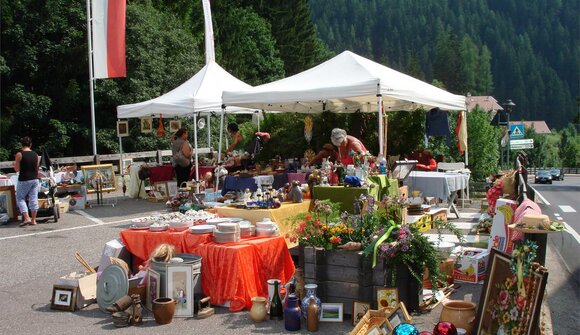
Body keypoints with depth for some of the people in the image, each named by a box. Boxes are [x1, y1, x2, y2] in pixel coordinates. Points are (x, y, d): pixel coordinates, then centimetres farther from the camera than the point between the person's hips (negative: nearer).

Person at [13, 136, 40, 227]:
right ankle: (33, 220, 9)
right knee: (33, 199, 6)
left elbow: (17, 169, -8)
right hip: (35, 179, 4)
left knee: (20, 198, 8)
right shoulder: (36, 155, 5)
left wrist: (14, 164, 13)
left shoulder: (19, 154, -9)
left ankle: (26, 218, -3)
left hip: (24, 180, -4)